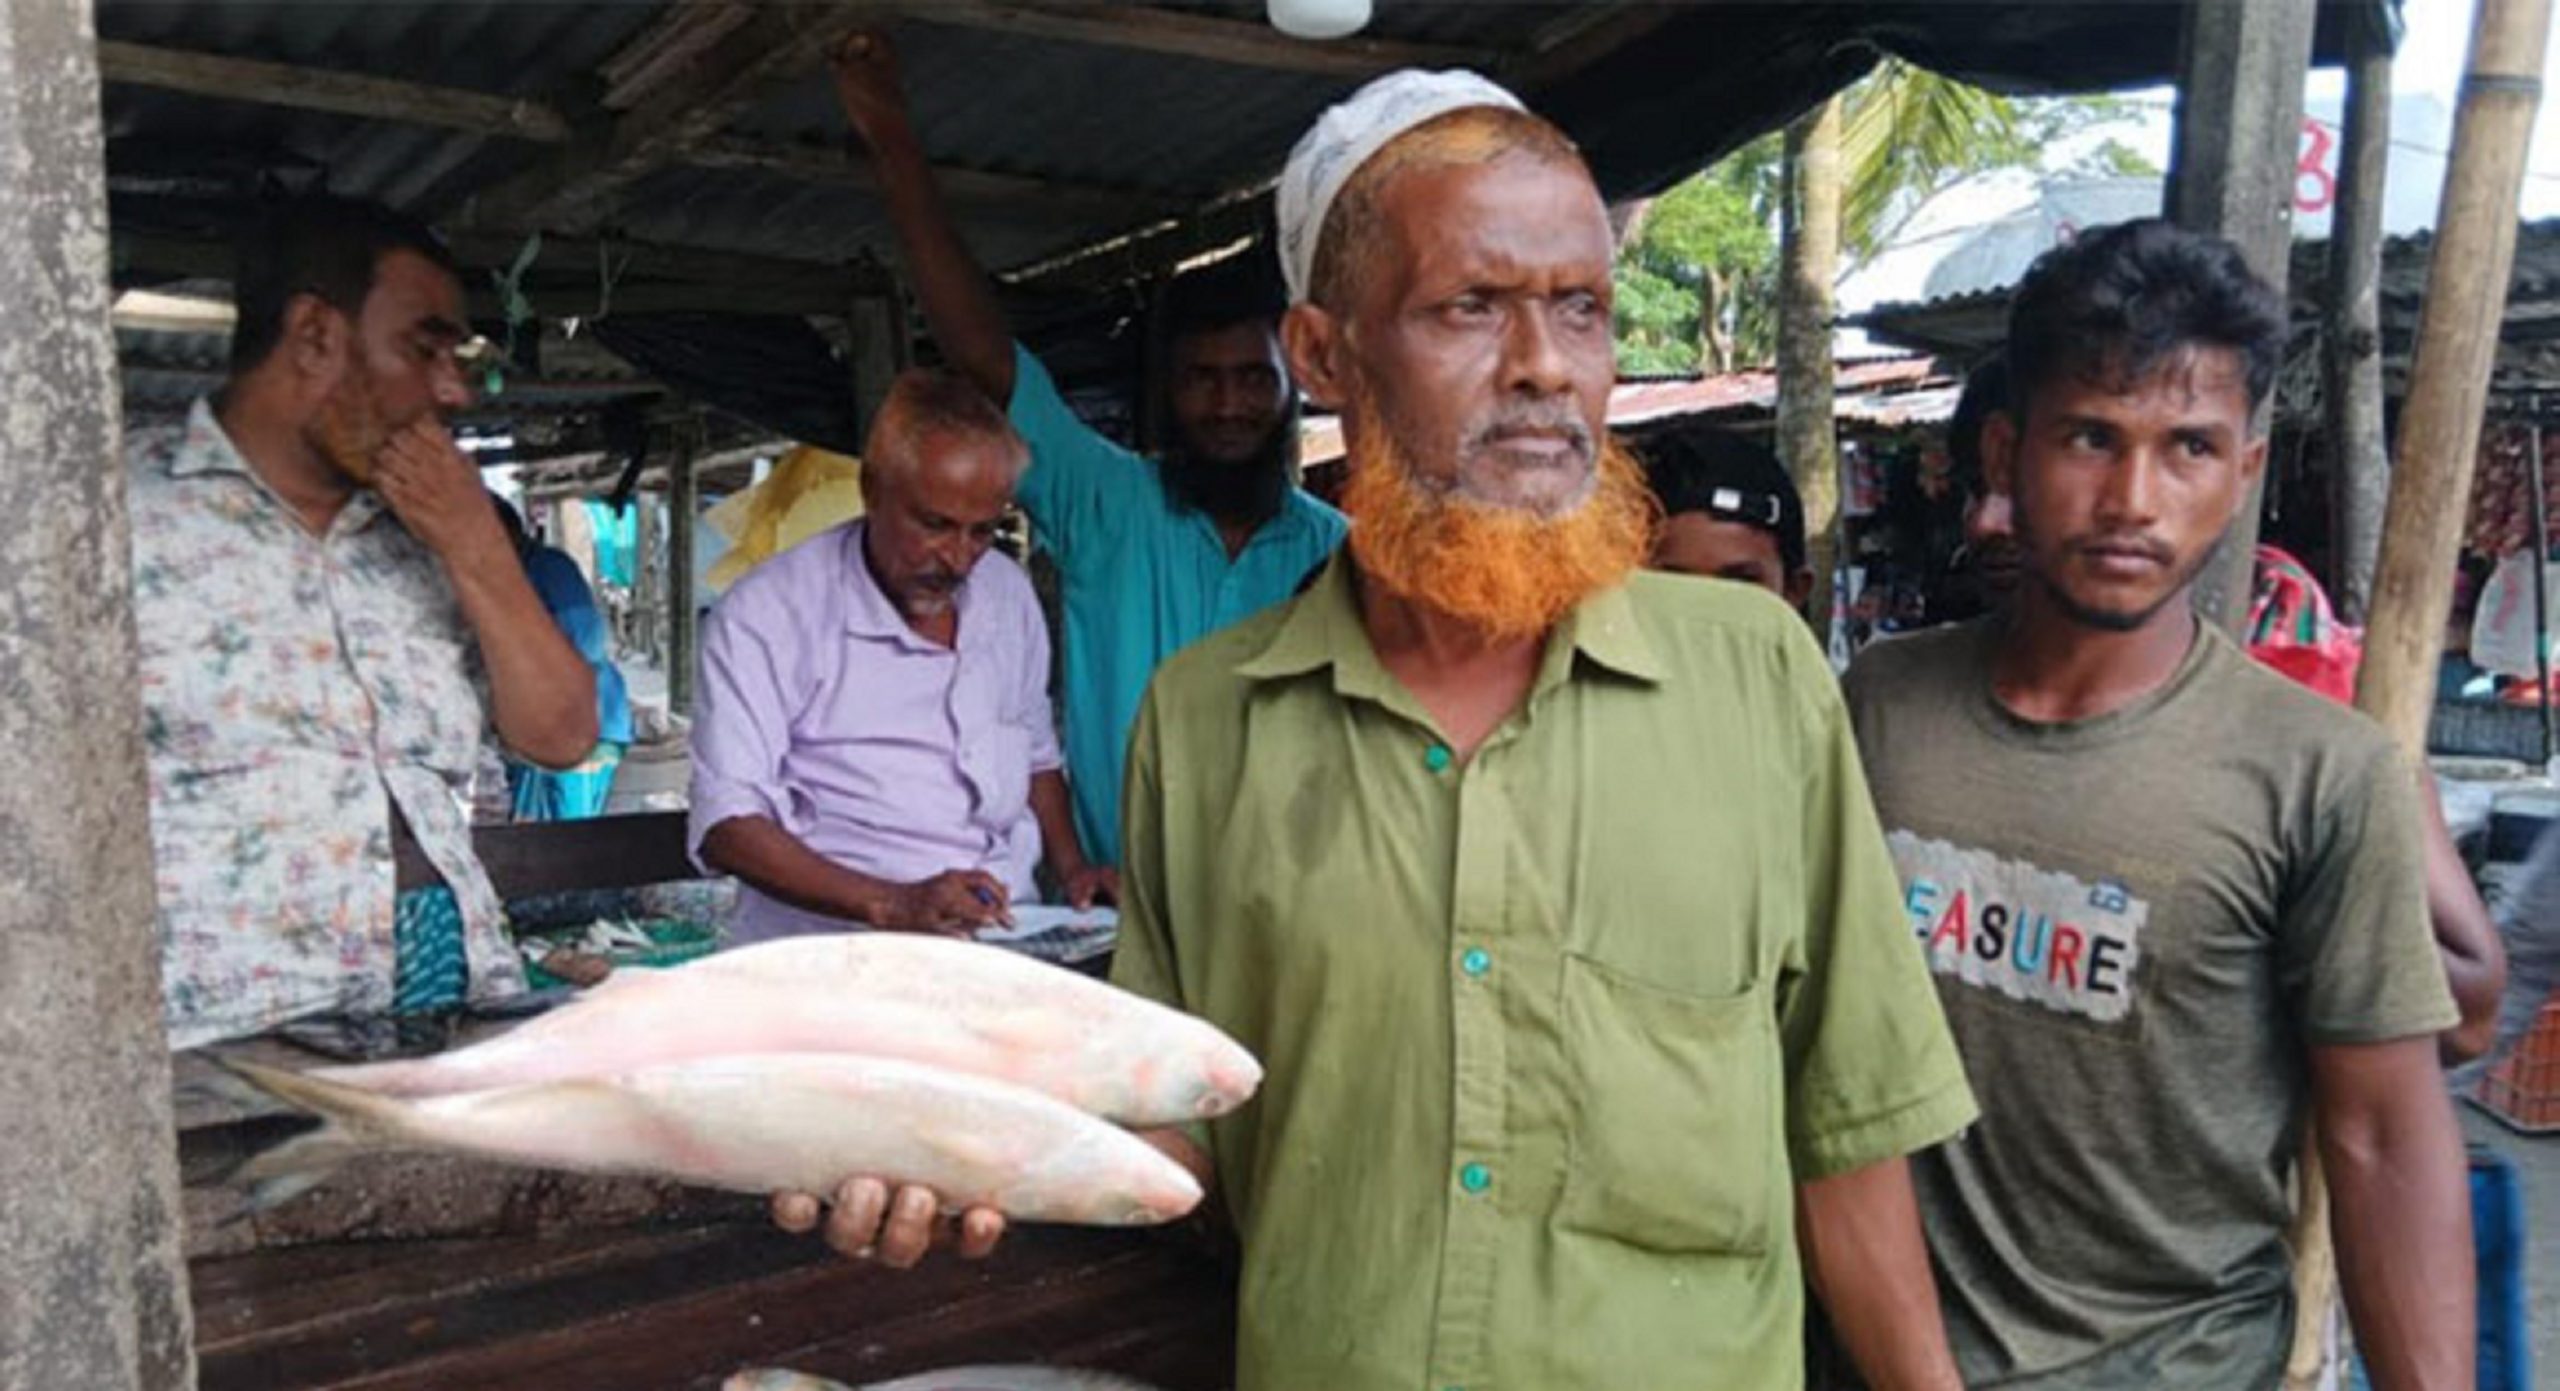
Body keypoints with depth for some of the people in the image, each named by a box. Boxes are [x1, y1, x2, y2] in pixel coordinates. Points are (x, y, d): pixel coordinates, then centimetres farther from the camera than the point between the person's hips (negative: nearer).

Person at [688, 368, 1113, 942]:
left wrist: (1072, 869, 8)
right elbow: (726, 826, -12)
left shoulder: (1008, 594, 12)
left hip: (1009, 945, 3)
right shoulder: (765, 615, -6)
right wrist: (891, 905, -22)